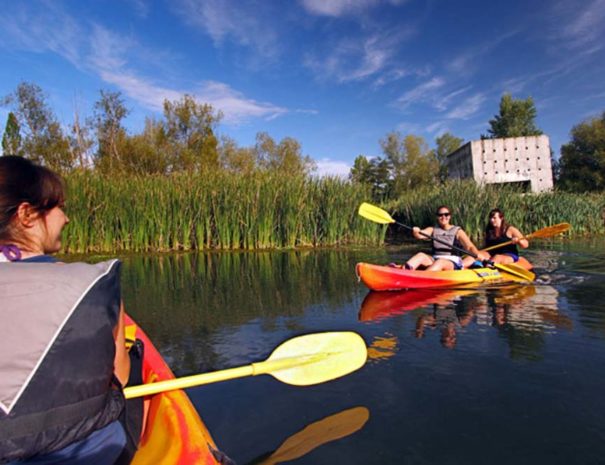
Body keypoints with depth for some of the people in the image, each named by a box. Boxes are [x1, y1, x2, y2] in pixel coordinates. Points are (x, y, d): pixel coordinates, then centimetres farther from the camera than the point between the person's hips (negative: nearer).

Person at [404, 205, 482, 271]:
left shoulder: (457, 231, 7)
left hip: (452, 262, -2)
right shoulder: (432, 230, 12)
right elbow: (420, 235, -7)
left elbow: (470, 246, -5)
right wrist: (415, 232, -32)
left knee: (440, 262, -36)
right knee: (421, 255, -27)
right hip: (434, 260, 3)